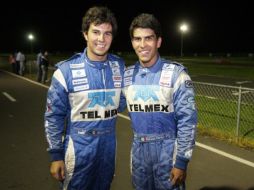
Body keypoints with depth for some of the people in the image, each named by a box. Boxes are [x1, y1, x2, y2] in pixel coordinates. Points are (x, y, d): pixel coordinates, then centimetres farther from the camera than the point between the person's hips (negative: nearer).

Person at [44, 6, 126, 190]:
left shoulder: (120, 66, -3)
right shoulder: (66, 70, -13)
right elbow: (54, 115, -8)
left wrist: (105, 115, 0)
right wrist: (56, 154, -7)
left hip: (109, 144, 4)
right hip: (79, 146, -3)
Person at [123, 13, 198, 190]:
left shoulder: (176, 73, -14)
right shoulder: (128, 75, 0)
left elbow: (187, 119, -13)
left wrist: (182, 161, -14)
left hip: (168, 149, -4)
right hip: (139, 148, 5)